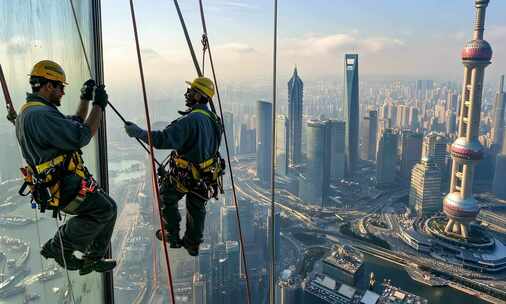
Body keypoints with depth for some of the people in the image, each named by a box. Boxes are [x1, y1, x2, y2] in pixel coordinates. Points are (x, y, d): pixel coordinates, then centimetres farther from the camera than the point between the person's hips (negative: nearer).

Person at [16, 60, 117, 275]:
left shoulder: (29, 112, 15)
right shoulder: (40, 115, -22)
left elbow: (73, 125, 22)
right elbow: (82, 136, -25)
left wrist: (85, 100, 16)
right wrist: (99, 105, -15)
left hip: (56, 183, 11)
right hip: (62, 188, -11)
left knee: (106, 209, 11)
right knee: (105, 209, -14)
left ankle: (92, 259, 22)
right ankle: (58, 247, 3)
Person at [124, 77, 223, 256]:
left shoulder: (190, 120, -27)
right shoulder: (213, 119, 0)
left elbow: (163, 139, -33)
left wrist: (138, 132, -24)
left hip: (185, 175, -7)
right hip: (206, 174, 7)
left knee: (167, 198, 20)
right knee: (196, 208, 21)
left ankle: (172, 236, 31)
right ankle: (193, 244, 34)